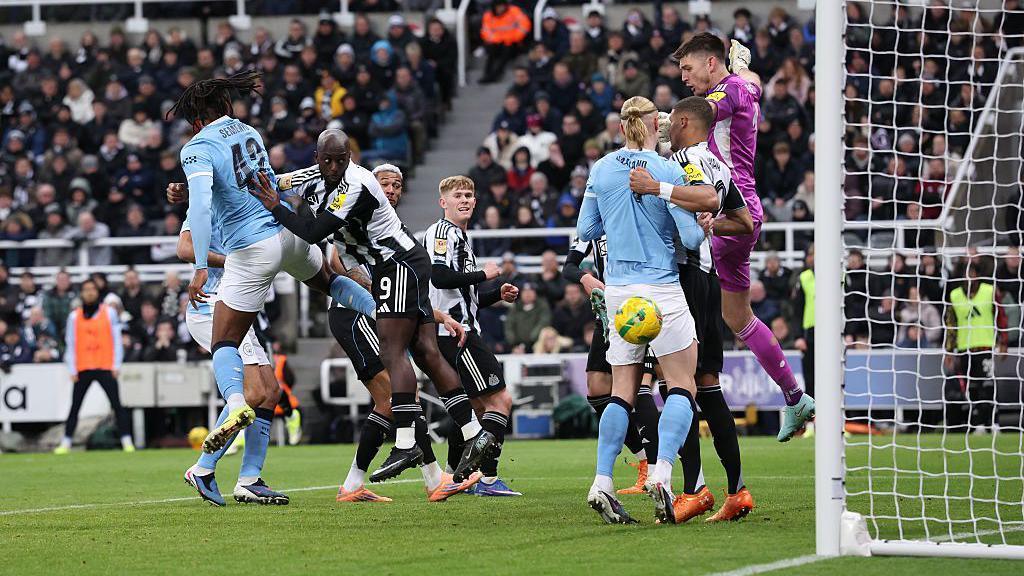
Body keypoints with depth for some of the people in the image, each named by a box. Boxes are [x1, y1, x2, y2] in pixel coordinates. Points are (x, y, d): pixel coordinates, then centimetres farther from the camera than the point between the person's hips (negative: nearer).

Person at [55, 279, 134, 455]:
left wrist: (116, 366, -2)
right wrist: (72, 370, 2)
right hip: (82, 369, 2)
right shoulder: (74, 316, 8)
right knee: (75, 407, 1)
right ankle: (66, 443, 5)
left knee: (116, 404, -7)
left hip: (105, 367, -2)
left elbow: (116, 339, 4)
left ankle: (126, 441, -7)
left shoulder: (109, 312, 5)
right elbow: (70, 344, 8)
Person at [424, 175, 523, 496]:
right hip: (455, 332, -11)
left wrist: (497, 295, 12)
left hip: (461, 332, 11)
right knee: (500, 399, -13)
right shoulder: (442, 232, -8)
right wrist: (484, 274, -14)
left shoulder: (461, 239, 24)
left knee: (478, 406, 16)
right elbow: (440, 277, -24)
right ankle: (488, 479, -15)